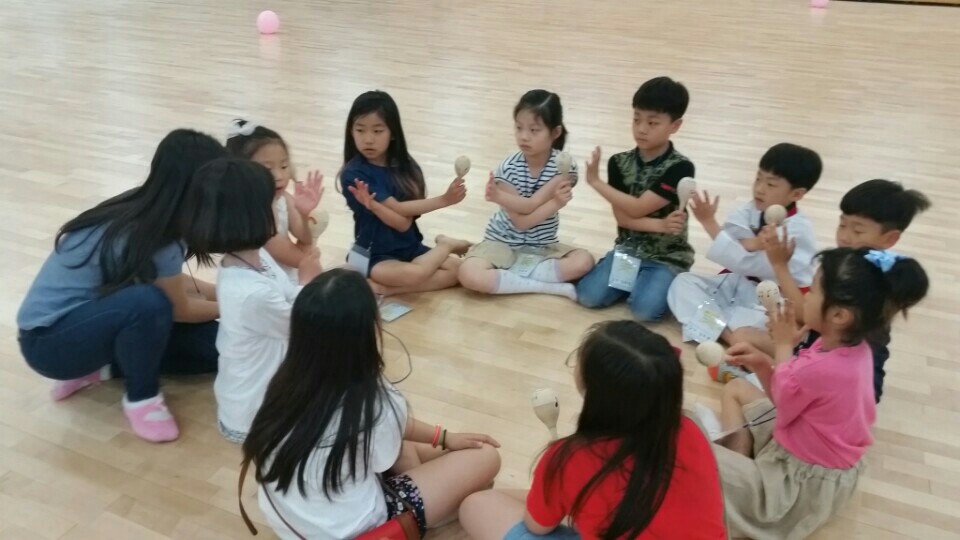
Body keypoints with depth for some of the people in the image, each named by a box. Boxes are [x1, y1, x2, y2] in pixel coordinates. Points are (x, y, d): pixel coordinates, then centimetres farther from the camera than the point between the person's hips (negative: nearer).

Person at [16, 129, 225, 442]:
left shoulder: (145, 212, -7)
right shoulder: (152, 241, -31)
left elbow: (175, 283, 11)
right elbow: (179, 308, -12)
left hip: (88, 314, 8)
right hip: (49, 339, -8)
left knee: (214, 343, -1)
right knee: (149, 302, -37)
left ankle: (96, 368, 8)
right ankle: (141, 398, -12)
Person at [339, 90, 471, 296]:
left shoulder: (403, 164, 0)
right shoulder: (354, 174, -16)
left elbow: (406, 220, -12)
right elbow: (398, 210, -20)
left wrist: (373, 204, -31)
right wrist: (443, 201, -20)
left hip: (410, 247, 5)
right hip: (375, 255, -5)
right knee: (414, 275, -31)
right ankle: (446, 244, 1)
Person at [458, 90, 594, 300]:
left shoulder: (564, 166, -13)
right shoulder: (508, 169, -15)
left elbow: (531, 206, -21)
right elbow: (520, 221, -19)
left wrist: (499, 196, -31)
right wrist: (555, 203, -29)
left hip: (543, 247, 1)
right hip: (503, 244, -1)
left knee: (584, 261, -26)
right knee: (470, 275, -30)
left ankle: (504, 275, -20)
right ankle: (553, 286, -23)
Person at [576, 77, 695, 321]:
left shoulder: (680, 168, -17)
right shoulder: (620, 163, -3)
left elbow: (636, 209, -20)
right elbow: (621, 216, -9)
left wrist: (595, 181, -15)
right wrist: (660, 224, -25)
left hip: (667, 257, -4)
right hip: (628, 249, 4)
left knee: (644, 310, -26)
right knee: (587, 296, -13)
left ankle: (660, 281, 6)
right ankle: (636, 278, 11)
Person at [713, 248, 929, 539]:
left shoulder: (819, 369, -36)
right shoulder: (851, 348, -6)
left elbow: (779, 407, -14)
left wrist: (783, 346, -8)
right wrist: (760, 362, -11)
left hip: (802, 482, -10)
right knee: (735, 388, 17)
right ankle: (739, 461, 6)